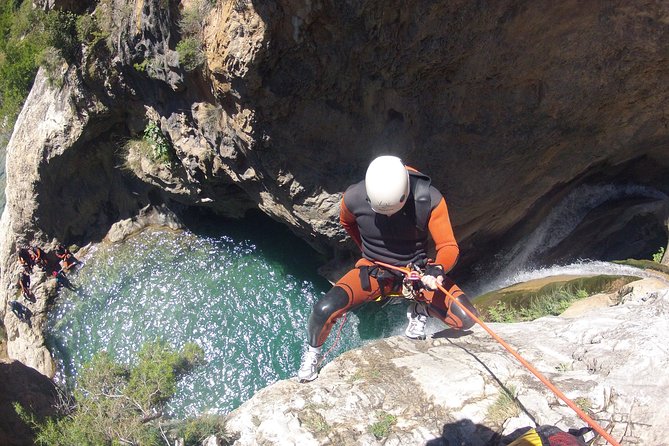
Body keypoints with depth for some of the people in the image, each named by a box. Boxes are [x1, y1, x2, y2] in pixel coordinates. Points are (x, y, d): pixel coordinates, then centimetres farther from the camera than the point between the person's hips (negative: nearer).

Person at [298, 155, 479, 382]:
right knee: (323, 310, -24)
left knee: (466, 319, -19)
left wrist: (438, 269, -37)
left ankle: (420, 309, 14)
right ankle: (313, 352, 11)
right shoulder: (354, 198, -19)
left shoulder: (429, 199, -22)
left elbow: (449, 247, -16)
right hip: (373, 271, 0)